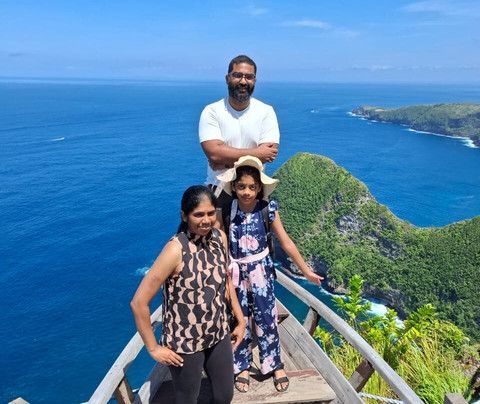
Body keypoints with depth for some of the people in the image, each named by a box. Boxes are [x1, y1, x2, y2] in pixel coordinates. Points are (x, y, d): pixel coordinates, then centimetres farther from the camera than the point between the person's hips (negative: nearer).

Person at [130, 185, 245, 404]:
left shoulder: (220, 237, -7)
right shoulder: (176, 249, -26)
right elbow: (138, 302, -23)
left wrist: (241, 320, 9)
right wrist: (153, 348, -15)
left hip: (219, 336, 5)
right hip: (185, 343, -5)